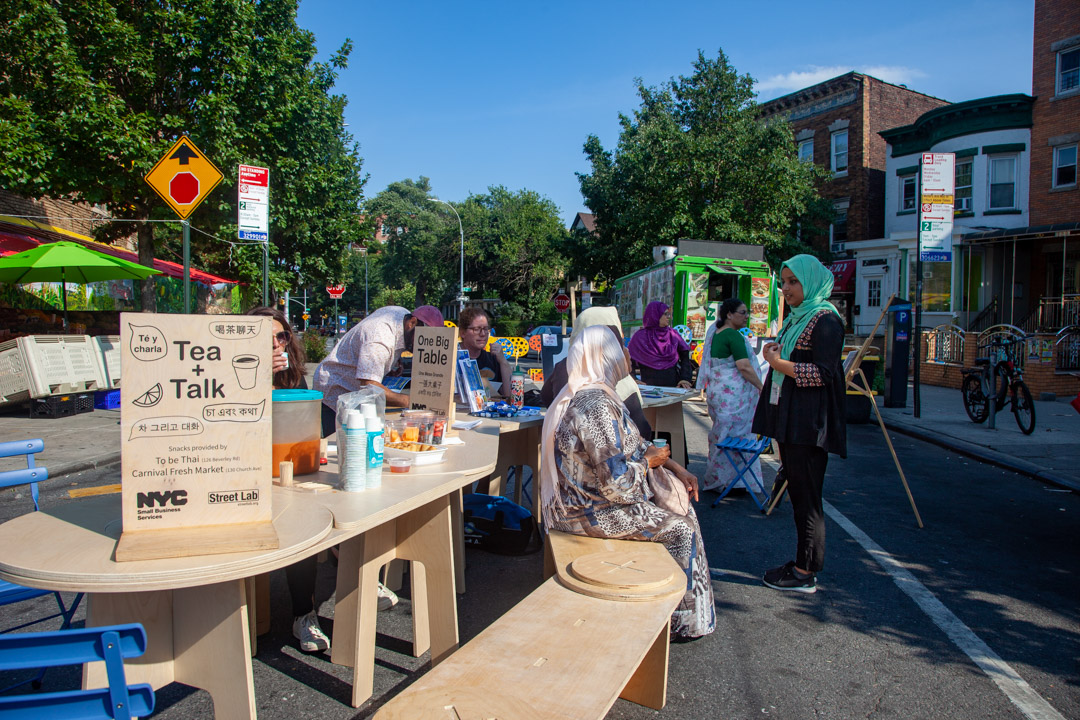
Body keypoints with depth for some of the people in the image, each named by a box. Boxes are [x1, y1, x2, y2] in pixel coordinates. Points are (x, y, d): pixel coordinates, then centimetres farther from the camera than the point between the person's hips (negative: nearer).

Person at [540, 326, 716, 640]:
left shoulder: (586, 394, 6)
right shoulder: (597, 406, -28)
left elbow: (634, 444, 15)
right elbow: (617, 484, -28)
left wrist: (674, 466, 7)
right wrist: (649, 461, -10)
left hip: (585, 497, 10)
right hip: (592, 513, -10)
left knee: (681, 504, 13)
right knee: (682, 527, -2)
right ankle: (684, 621, 17)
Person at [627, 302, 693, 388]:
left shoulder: (672, 334, 9)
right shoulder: (640, 337, 2)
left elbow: (685, 356, 6)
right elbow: (631, 364, 3)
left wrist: (685, 378, -7)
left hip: (674, 385, 3)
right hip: (649, 386, -2)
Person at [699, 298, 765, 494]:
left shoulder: (714, 335, 14)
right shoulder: (734, 335, -14)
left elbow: (710, 366, 21)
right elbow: (744, 367, -20)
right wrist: (761, 387, -12)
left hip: (716, 390, 10)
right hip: (733, 393, -10)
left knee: (721, 435, 14)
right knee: (735, 436, -2)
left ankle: (715, 479, 20)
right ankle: (727, 480, 4)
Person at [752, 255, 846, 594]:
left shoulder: (825, 319, -11)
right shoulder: (797, 317, 17)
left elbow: (823, 373, -18)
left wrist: (778, 363, -15)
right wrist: (775, 355, 7)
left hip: (808, 424, -9)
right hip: (789, 420, 9)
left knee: (806, 496, -3)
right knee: (797, 493, 13)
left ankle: (806, 573, 7)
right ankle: (802, 562, 23)